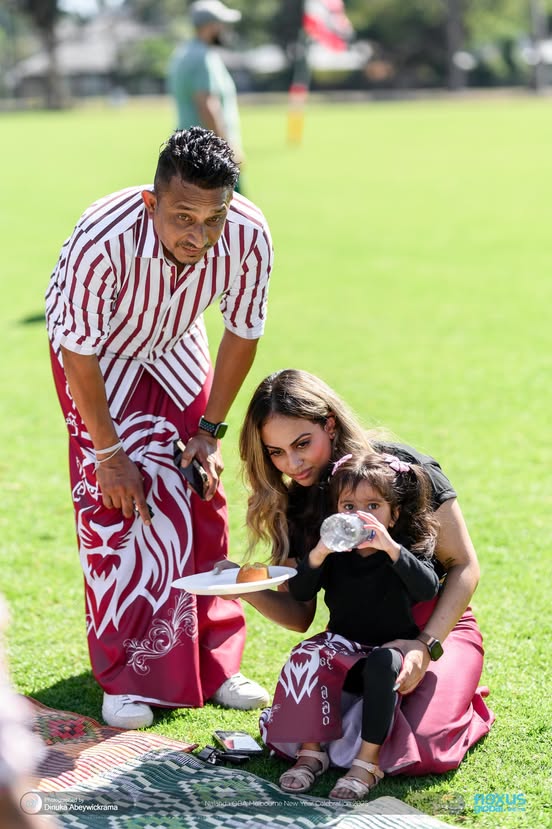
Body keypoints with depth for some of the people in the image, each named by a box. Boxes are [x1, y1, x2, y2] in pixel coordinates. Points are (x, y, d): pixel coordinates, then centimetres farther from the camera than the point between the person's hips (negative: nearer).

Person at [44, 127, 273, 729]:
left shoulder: (249, 238, -30)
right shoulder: (101, 241, -41)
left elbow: (242, 334, -11)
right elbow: (80, 351, -26)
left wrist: (209, 431, -7)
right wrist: (108, 453, -19)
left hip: (174, 350, 4)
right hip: (97, 353, -3)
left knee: (200, 500, 3)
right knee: (115, 505, -11)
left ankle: (211, 664, 15)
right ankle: (127, 678, 0)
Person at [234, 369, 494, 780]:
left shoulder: (401, 466, -14)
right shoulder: (293, 508, 1)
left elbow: (464, 566, -9)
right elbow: (299, 615, 2)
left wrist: (427, 646, -21)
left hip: (435, 627, -4)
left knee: (417, 753, -28)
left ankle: (465, 700, 7)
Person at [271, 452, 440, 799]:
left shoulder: (408, 550, -8)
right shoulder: (334, 554, -1)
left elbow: (428, 589, -27)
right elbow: (300, 593, -12)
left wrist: (391, 548, -41)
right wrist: (318, 554, -32)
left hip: (390, 646, -3)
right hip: (343, 646, 3)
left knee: (383, 664, -36)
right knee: (306, 657, -26)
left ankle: (368, 762, -31)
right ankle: (311, 751, -21)